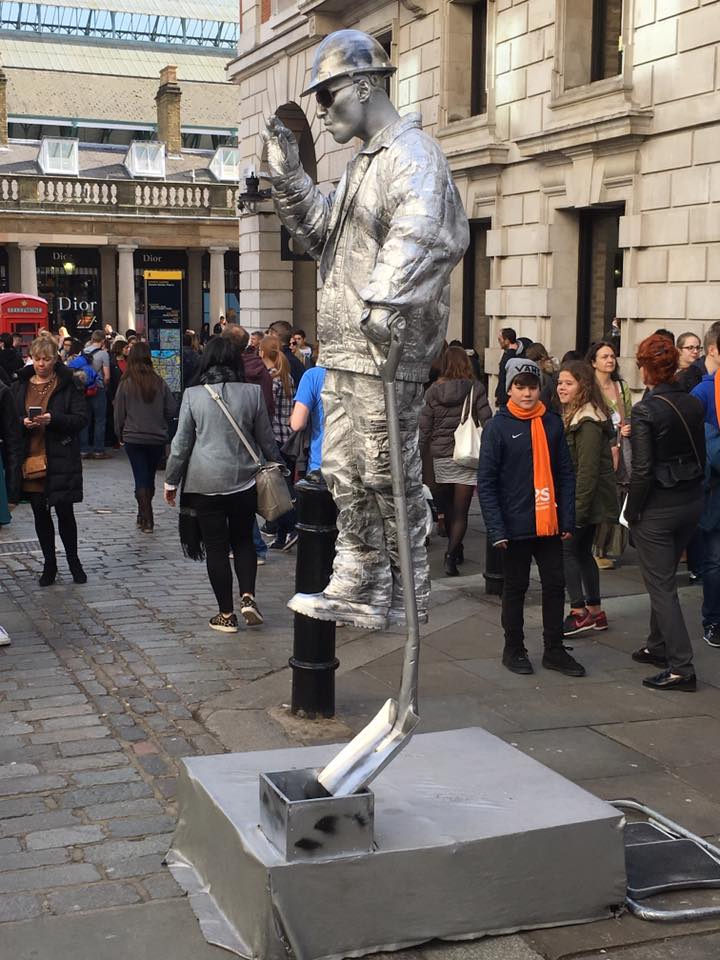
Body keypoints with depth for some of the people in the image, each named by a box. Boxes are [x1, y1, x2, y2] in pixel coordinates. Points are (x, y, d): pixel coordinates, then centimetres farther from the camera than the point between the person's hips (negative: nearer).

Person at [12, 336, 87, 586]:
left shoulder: (68, 385, -2)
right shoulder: (19, 386, 9)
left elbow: (81, 419, -7)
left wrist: (53, 419, -22)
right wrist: (23, 423, -12)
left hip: (61, 460, -3)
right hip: (31, 460, 4)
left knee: (64, 511, 1)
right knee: (40, 514, 10)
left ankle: (74, 561, 19)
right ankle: (49, 564, 22)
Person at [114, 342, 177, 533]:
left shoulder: (126, 383, -9)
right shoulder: (159, 383, -5)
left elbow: (119, 413, -3)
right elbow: (171, 409, -1)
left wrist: (120, 434, 11)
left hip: (133, 438, -2)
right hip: (158, 438, 2)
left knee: (141, 479, 2)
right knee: (150, 478, 15)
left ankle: (147, 520, -5)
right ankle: (144, 515, 26)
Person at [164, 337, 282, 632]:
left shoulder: (192, 395, -5)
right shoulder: (252, 392, -2)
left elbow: (181, 443, -2)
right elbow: (266, 439, 6)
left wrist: (171, 481, 8)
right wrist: (277, 466, 21)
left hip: (205, 484, -1)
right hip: (244, 481, 2)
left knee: (216, 547, 6)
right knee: (243, 540, 18)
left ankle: (226, 614, 10)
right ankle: (248, 597, 1)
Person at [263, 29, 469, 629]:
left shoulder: (412, 152, -9)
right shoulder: (364, 163, 23)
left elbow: (419, 233, -27)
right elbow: (322, 234, 24)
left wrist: (385, 298, -39)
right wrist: (289, 176, 13)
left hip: (388, 349, -10)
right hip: (345, 350, 10)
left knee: (389, 476, -2)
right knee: (344, 471, 13)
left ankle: (410, 601, 11)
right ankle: (359, 589, 23)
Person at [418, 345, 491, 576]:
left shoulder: (434, 391, 1)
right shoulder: (475, 389, -5)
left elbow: (424, 427, 2)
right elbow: (487, 422, -7)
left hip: (441, 457, 2)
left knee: (447, 507, 19)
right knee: (460, 511, -1)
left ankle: (455, 549, 32)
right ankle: (451, 554, -15)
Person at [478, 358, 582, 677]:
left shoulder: (552, 423, 3)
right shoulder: (497, 427, -8)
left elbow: (565, 474, 6)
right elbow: (486, 482, -9)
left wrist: (567, 519, -1)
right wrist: (496, 529, -15)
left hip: (549, 523, 4)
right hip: (516, 526, -4)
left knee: (555, 585, 10)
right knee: (515, 587, 10)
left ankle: (554, 650, 23)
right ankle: (514, 649, 24)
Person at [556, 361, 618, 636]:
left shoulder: (588, 423, -19)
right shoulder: (573, 415, 13)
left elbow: (588, 470, -23)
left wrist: (576, 511, -23)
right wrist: (572, 506, 15)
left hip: (588, 499, -10)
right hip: (584, 500, 10)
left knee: (565, 548, -7)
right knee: (582, 551, 13)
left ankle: (580, 613, -2)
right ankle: (595, 612, 21)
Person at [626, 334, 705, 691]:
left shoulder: (645, 410, -18)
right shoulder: (694, 404, 2)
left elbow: (643, 470, -19)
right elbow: (701, 456, 8)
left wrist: (632, 512, -8)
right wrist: (692, 490, 17)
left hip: (657, 508, -7)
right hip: (691, 502, 7)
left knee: (661, 586, 1)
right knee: (663, 578, 23)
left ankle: (681, 667, -1)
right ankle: (658, 646, 35)